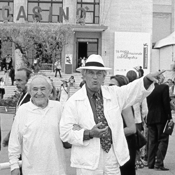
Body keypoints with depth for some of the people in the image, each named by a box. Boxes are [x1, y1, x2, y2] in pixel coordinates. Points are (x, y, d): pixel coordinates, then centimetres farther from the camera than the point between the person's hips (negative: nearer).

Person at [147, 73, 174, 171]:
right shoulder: (164, 87, -10)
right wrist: (169, 117, -9)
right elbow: (166, 103, -13)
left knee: (152, 141, 11)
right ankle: (159, 163, -7)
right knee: (163, 140, 1)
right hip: (162, 118, -5)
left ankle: (151, 163, 12)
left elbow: (148, 104, 7)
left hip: (151, 118, 5)